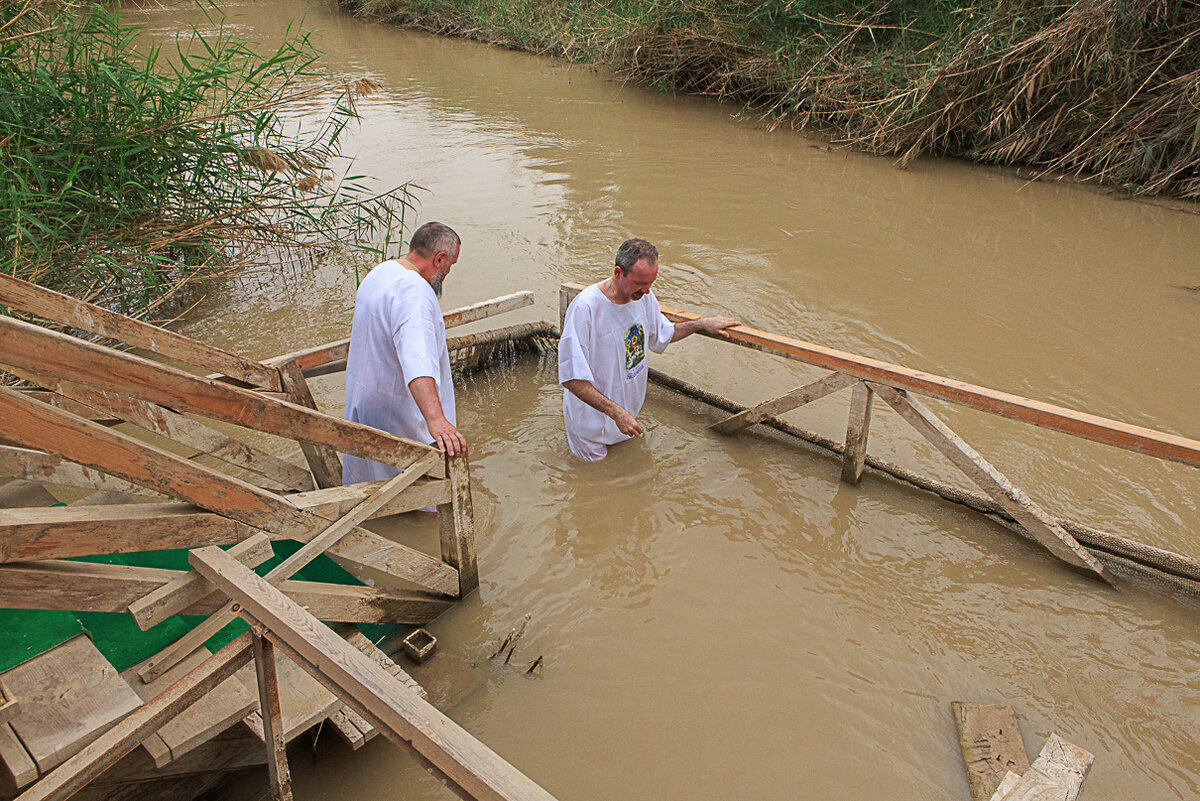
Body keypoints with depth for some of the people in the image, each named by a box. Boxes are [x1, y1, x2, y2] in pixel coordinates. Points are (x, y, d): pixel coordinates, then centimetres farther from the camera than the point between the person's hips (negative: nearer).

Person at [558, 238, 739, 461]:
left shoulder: (643, 296, -10)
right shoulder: (584, 307, -33)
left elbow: (661, 335, 13)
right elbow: (571, 378, -33)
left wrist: (702, 323, 3)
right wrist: (616, 412, -38)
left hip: (630, 408, 7)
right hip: (593, 415, -6)